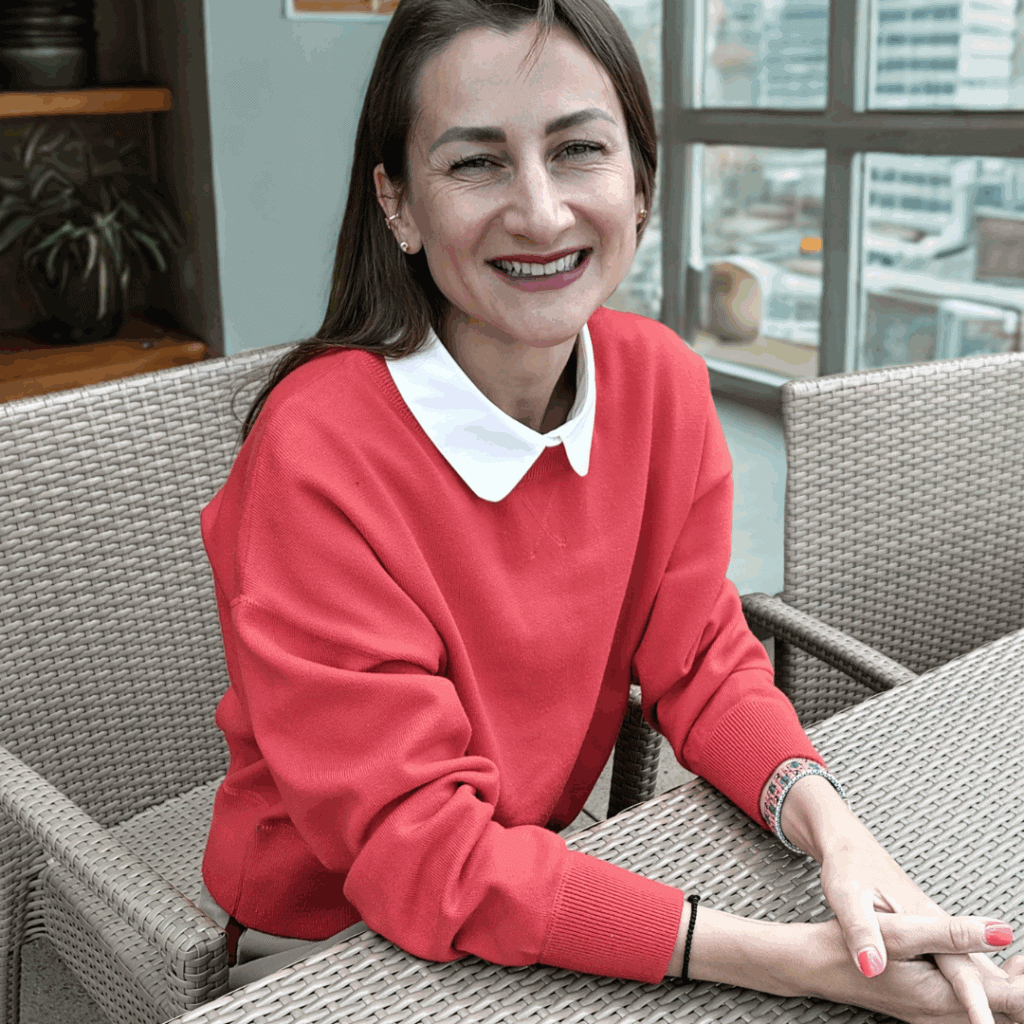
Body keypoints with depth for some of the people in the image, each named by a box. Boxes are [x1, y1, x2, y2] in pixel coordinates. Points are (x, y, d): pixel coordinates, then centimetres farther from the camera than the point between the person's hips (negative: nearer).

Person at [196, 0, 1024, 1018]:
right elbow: (415, 849, -26)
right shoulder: (317, 455, -26)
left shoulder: (662, 381, -9)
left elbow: (699, 664, -2)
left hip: (544, 887, 5)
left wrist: (833, 828, -22)